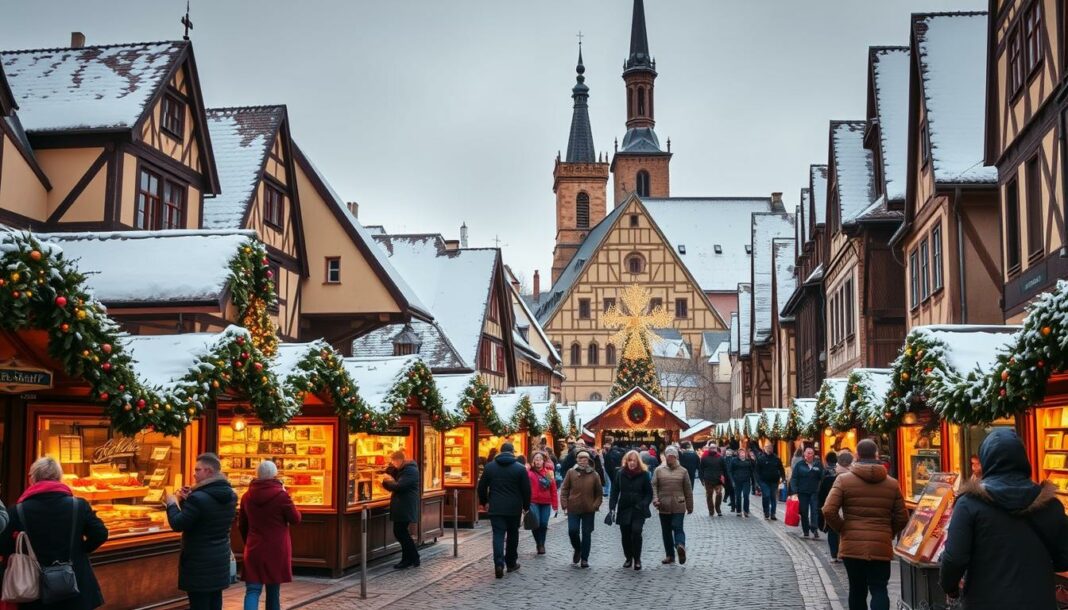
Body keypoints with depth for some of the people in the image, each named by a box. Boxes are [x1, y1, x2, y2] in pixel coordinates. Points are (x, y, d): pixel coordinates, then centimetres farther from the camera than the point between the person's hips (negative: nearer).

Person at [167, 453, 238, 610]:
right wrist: (186, 501, 3)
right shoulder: (231, 496, 6)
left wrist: (172, 504, -1)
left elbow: (177, 525, -16)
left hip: (199, 562, -8)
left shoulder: (198, 498, -22)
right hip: (221, 559, 8)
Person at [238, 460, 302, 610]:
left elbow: (241, 524, 14)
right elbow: (296, 519, -2)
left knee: (252, 590, -2)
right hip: (276, 549, -2)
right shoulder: (281, 495, -12)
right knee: (273, 591, 12)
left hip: (254, 549, 2)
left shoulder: (247, 496, 2)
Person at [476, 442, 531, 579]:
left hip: (495, 507, 1)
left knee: (498, 535, -1)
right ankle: (511, 563, 21)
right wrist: (526, 506, 9)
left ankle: (499, 564, -17)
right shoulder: (520, 468, -4)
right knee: (512, 535, 14)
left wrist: (484, 502, 19)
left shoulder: (489, 467, 2)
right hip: (514, 508, -1)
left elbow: (482, 487, 6)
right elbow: (526, 490, -3)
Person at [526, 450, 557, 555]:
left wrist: (554, 504, 4)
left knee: (544, 524, 2)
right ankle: (539, 544, 13)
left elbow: (553, 489, 7)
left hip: (546, 503, 3)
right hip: (533, 502, -2)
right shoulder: (529, 473, -2)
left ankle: (542, 544, 23)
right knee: (536, 523, -10)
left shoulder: (549, 472, 7)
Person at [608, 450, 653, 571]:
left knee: (636, 531, -16)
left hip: (638, 510, -3)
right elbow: (615, 491, 4)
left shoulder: (644, 474, -3)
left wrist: (642, 505, -13)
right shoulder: (620, 473, 2)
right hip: (624, 509, 3)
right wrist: (612, 506, -6)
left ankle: (637, 559, -2)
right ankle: (628, 558, 25)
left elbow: (649, 493, 1)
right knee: (625, 535, 7)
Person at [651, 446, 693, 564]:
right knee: (666, 531, 5)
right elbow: (654, 486, 0)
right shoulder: (658, 470, 6)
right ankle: (670, 555, 9)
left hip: (678, 506, -2)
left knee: (677, 527, -16)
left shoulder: (683, 471, 5)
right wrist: (655, 499, -15)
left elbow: (688, 490, 7)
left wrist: (690, 506, 9)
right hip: (663, 506, 2)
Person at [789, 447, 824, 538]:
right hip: (803, 492, 1)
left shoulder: (818, 465, 3)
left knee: (815, 511, -9)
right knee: (804, 512, 6)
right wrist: (794, 490, -10)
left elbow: (822, 478, 1)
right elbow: (794, 478, -1)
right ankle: (806, 531, 15)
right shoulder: (799, 465, 1)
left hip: (815, 492, 0)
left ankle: (815, 529, -9)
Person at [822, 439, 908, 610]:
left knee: (857, 589, 12)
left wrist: (843, 530, 4)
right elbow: (902, 517, 5)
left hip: (852, 545, 0)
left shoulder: (843, 479, -4)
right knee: (879, 589, 3)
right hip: (881, 546, 1)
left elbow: (829, 511, -12)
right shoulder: (892, 483, 4)